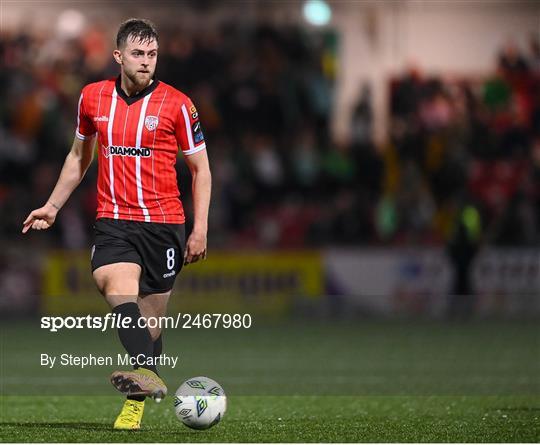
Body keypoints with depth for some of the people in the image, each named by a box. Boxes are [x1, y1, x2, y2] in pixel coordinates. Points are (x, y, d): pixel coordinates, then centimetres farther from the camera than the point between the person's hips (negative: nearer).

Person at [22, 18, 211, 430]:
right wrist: (53, 206, 22)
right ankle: (147, 375, -46)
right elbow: (79, 156, 24)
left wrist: (200, 230, -3)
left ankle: (135, 404, 16)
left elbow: (201, 168, 4)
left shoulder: (176, 104, -1)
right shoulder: (92, 98, 8)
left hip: (164, 222, -1)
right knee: (115, 283, -28)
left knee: (150, 315, 2)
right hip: (113, 222, 1)